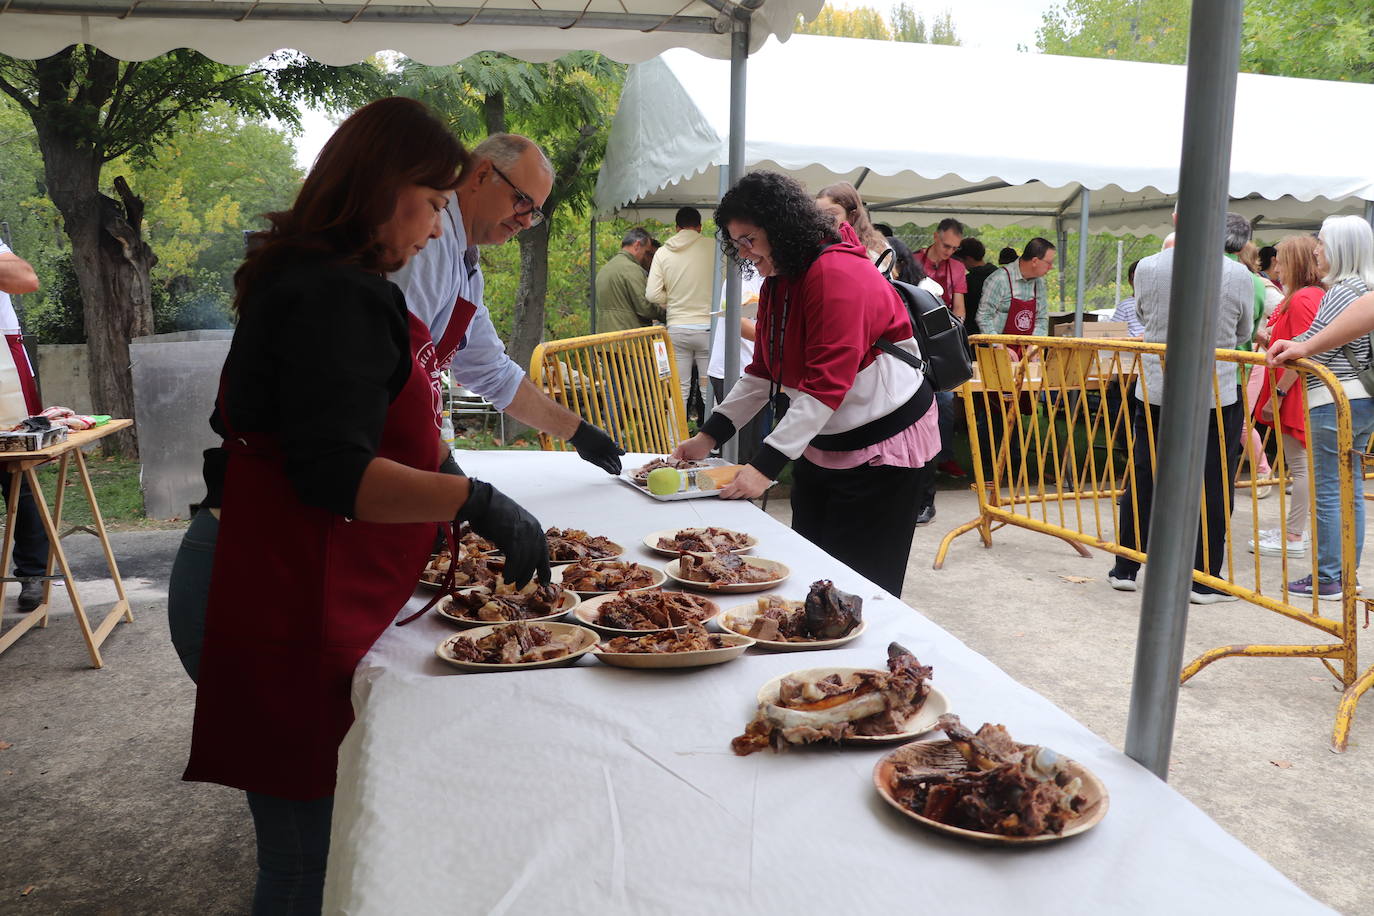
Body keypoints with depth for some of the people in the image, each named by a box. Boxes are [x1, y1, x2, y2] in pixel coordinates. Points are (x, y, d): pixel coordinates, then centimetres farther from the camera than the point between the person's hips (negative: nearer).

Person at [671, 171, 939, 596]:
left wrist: (765, 465, -33)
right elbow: (764, 371, 9)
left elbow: (826, 385, -30)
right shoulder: (777, 280, 7)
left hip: (881, 443, -9)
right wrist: (709, 435, 0)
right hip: (819, 443, 9)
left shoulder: (839, 274, -23)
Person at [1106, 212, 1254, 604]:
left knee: (1142, 480, 12)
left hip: (1156, 391, 2)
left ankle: (1125, 569, 21)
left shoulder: (1147, 267, -8)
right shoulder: (1237, 275, -11)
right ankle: (1204, 581, 14)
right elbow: (1243, 332, 5)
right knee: (1213, 489, 8)